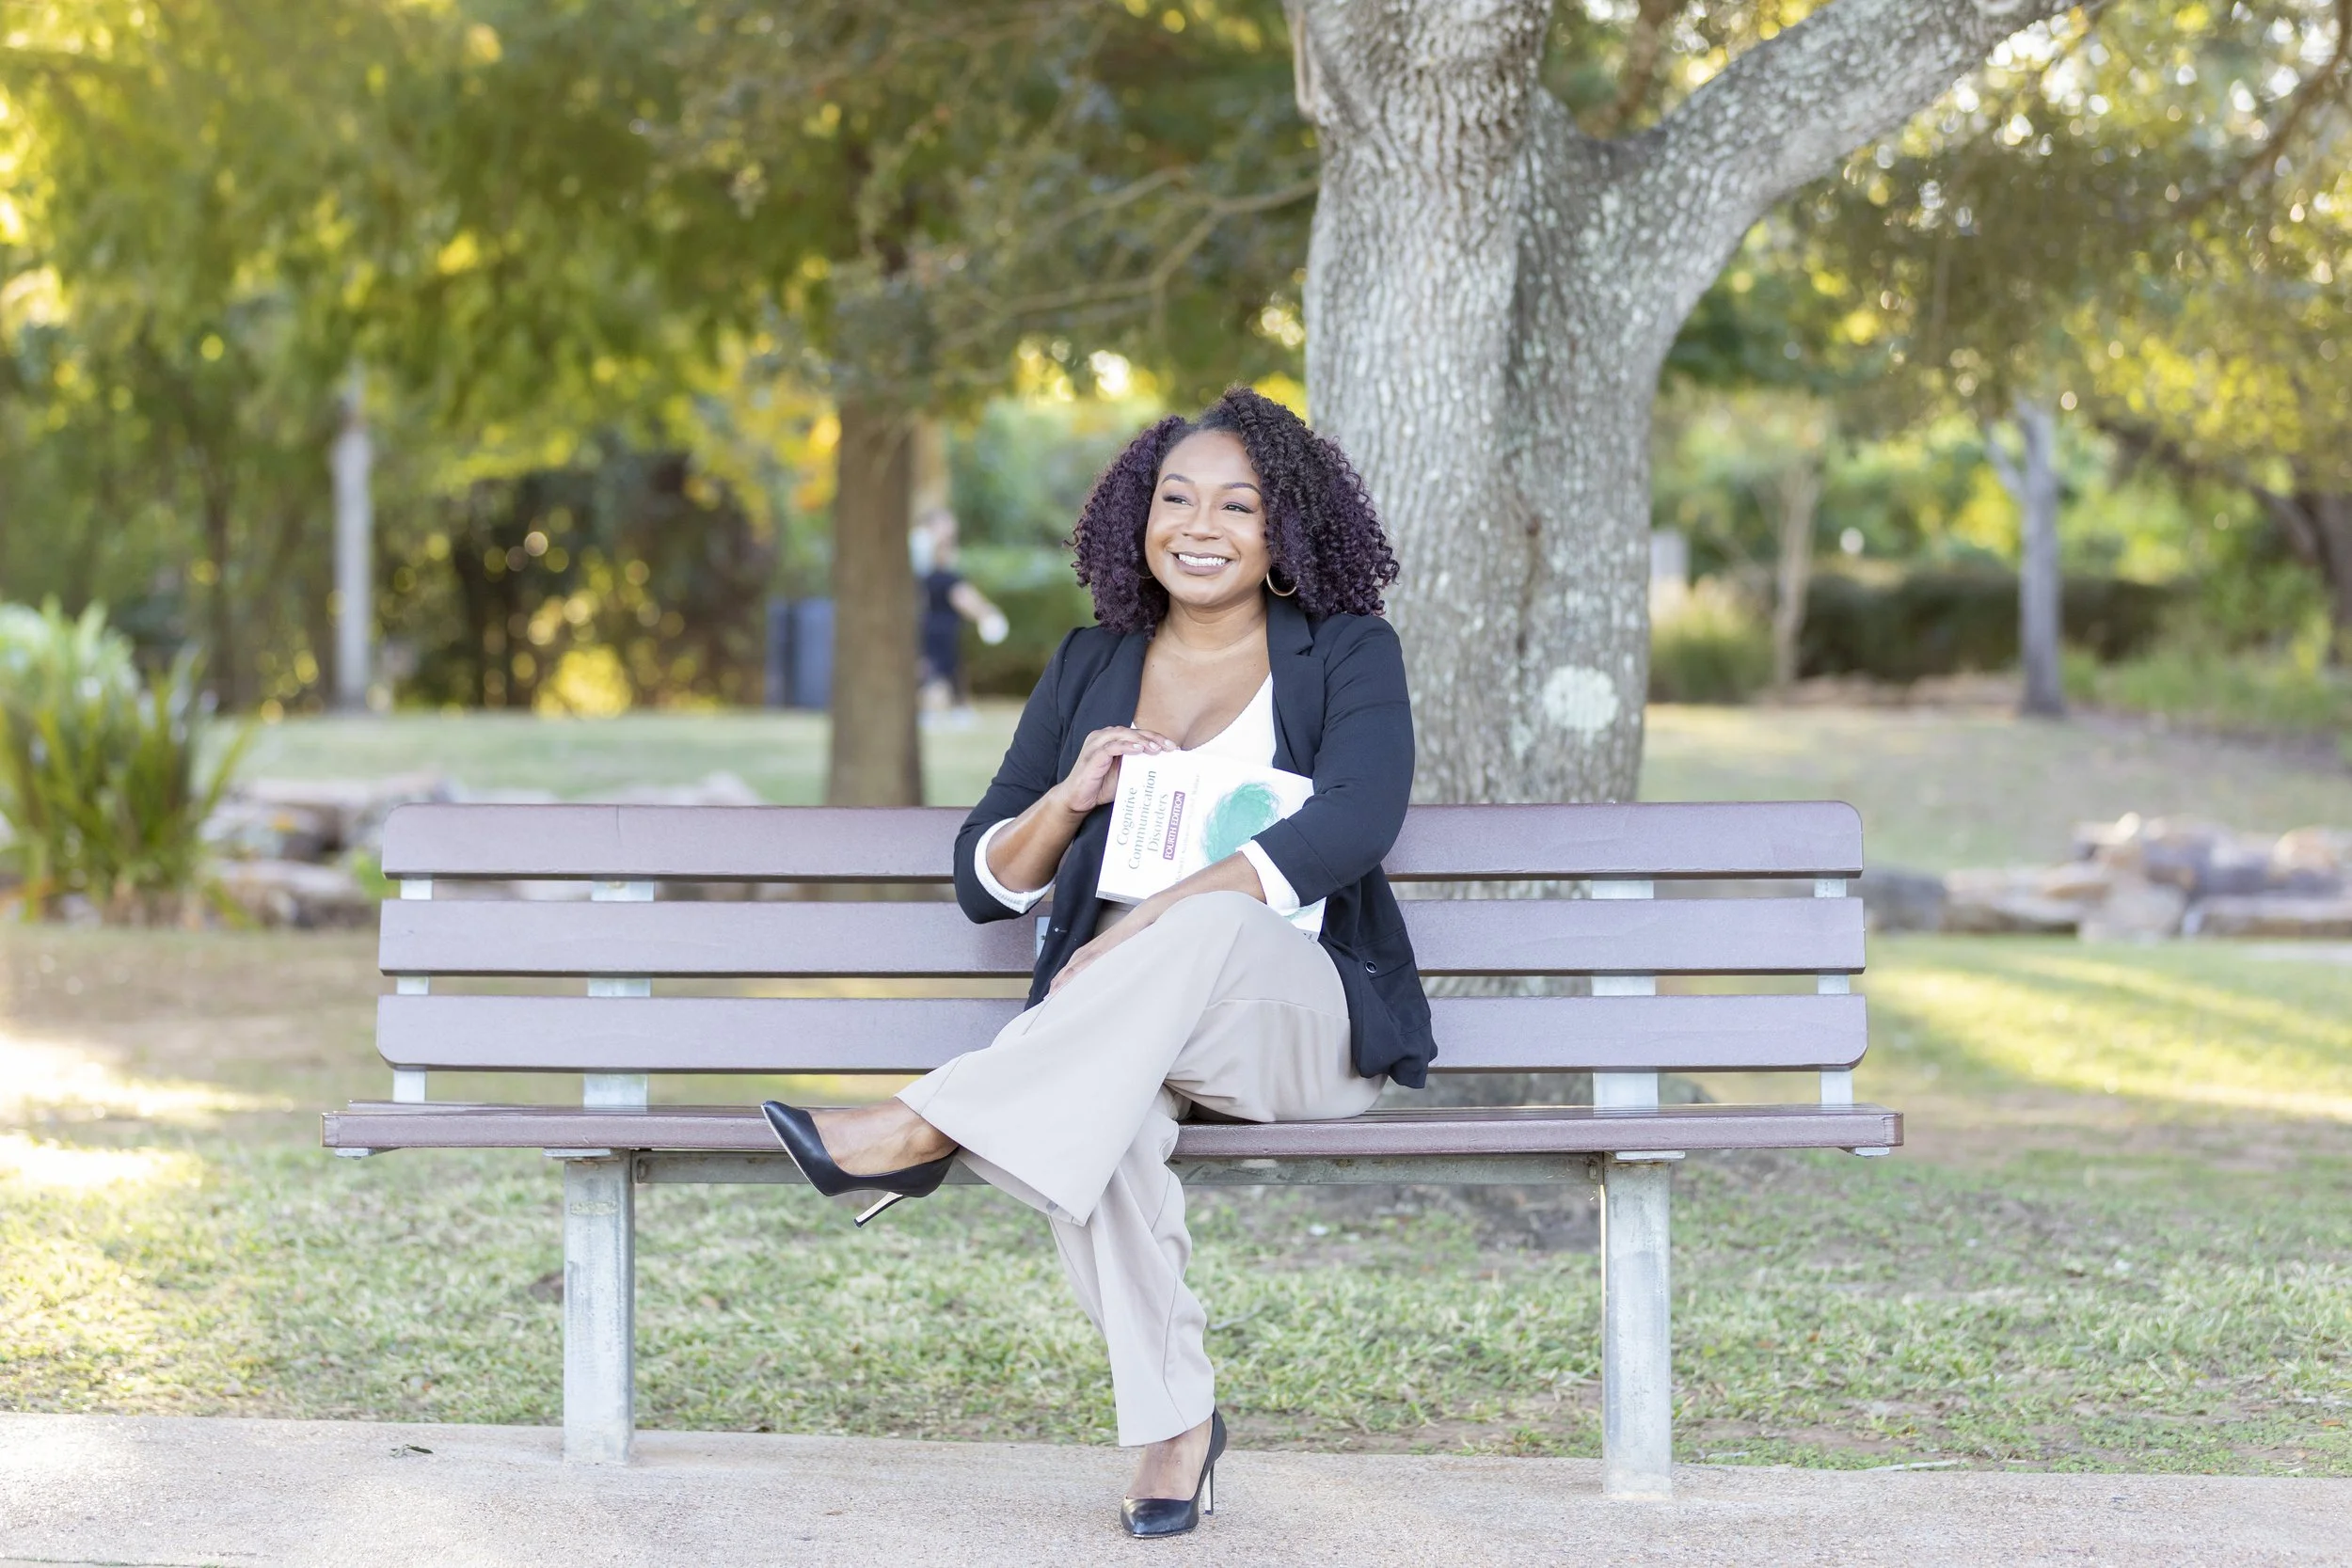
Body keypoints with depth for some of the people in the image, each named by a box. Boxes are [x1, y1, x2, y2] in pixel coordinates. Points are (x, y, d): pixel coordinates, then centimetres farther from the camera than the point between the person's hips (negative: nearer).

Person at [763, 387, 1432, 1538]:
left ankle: (927, 1130, -36)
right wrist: (1069, 799, -8)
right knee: (1103, 1114, -36)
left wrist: (1153, 922, -25)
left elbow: (1352, 825, -15)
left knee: (1214, 926, -39)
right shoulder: (1093, 667, 16)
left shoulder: (1347, 656, 6)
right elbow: (983, 882, 15)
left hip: (1303, 1023, -2)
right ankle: (1173, 1421, -26)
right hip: (1108, 1026, 2)